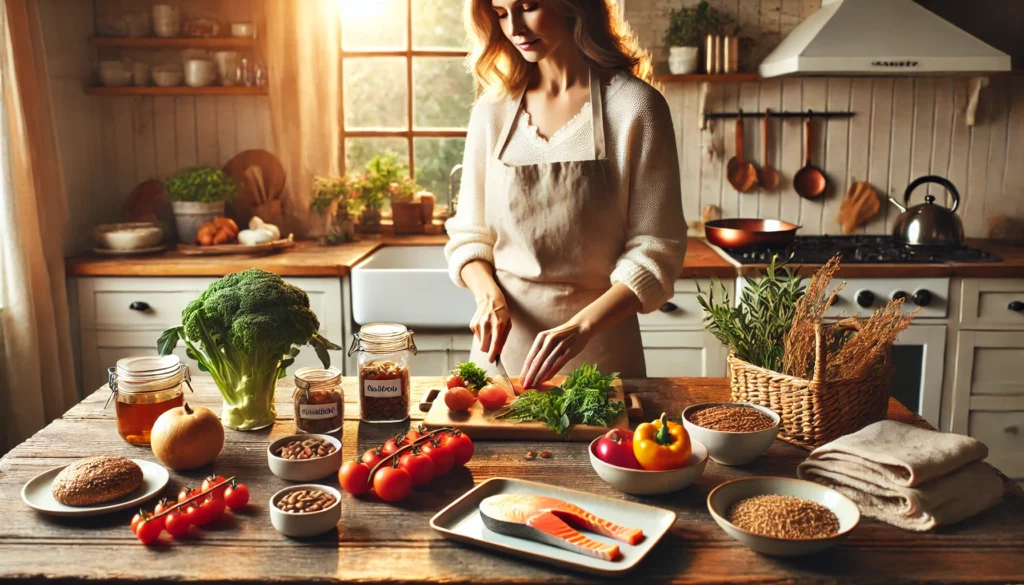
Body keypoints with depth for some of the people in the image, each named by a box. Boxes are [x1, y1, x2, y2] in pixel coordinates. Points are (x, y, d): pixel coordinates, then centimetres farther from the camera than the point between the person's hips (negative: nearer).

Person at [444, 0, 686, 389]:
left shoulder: (635, 105, -9)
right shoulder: (493, 111, 2)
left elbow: (655, 253, -11)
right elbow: (468, 236, 6)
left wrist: (581, 327, -23)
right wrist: (489, 295, -13)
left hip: (600, 348, -3)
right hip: (503, 343, 3)